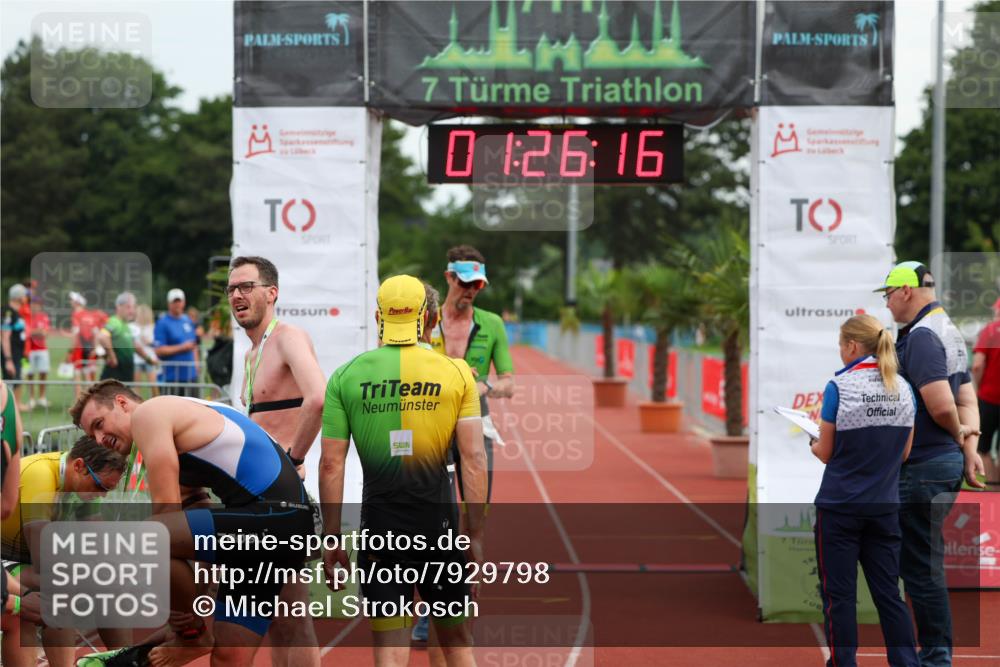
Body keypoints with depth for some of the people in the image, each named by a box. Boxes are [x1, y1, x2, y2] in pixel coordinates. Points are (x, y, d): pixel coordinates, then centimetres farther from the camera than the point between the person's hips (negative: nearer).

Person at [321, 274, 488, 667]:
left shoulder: (346, 376, 0)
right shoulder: (456, 373, 0)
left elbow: (331, 464, -2)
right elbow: (474, 458, -4)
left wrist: (332, 538, 4)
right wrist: (476, 534, 0)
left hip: (379, 525, 0)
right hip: (438, 522, 0)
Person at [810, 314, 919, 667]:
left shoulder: (839, 387, -13)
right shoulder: (904, 390, 3)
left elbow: (826, 453, -6)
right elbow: (904, 453, 10)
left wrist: (813, 442, 14)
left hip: (840, 505, -4)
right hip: (884, 506, 5)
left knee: (839, 596, 4)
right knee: (889, 594, 9)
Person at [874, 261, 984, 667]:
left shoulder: (921, 336, -17)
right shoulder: (950, 332, 15)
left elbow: (941, 406, -25)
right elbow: (966, 400, 16)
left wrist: (958, 434, -5)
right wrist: (970, 446, 5)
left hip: (923, 468, -10)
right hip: (946, 463, 10)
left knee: (920, 566, -4)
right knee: (924, 562, 17)